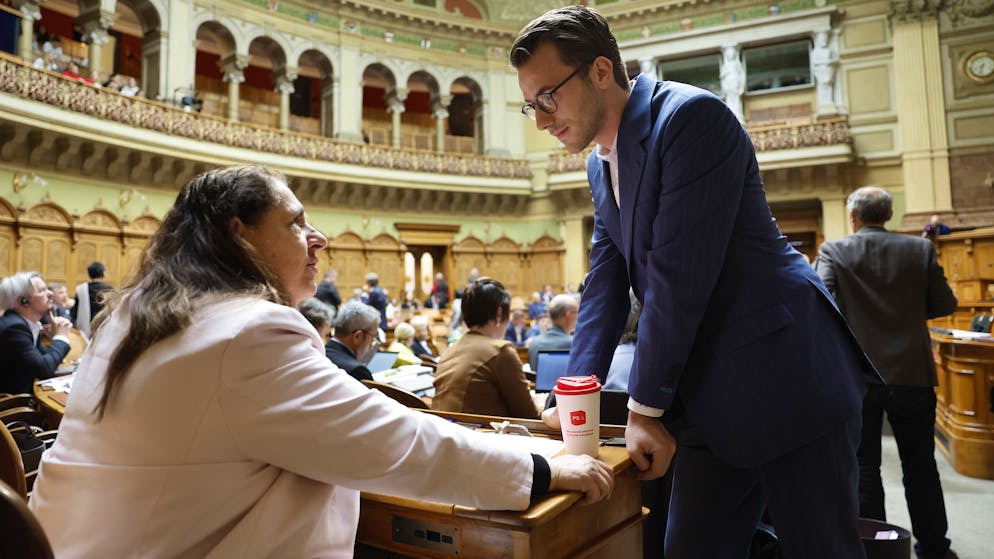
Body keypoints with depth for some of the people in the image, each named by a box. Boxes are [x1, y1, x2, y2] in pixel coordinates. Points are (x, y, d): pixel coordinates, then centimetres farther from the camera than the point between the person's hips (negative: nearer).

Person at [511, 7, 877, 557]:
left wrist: (644, 408, -16)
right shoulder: (600, 165, 11)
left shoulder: (692, 116, -16)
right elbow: (605, 285, 8)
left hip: (786, 378, -7)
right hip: (709, 397, 8)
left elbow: (679, 278, -21)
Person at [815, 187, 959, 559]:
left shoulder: (833, 251, -7)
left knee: (863, 467, 9)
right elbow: (945, 305, 4)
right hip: (911, 374, 3)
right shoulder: (921, 250, 0)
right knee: (920, 466, 18)